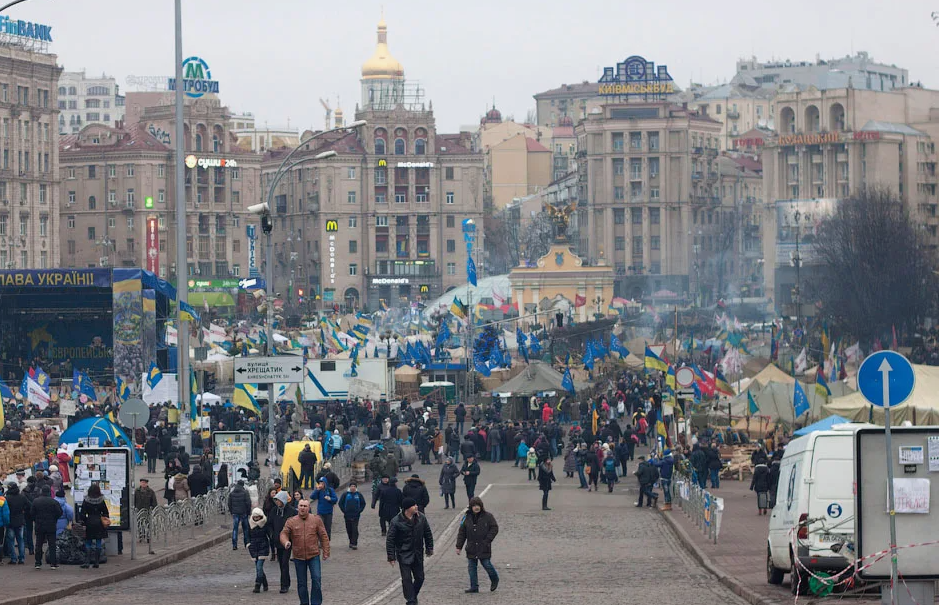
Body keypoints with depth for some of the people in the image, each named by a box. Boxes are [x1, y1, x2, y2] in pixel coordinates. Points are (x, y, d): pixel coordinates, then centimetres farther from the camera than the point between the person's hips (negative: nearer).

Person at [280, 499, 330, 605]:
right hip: (298, 556, 1)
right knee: (301, 583, 8)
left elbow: (324, 537, 5)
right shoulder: (291, 521, 2)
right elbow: (284, 534, -4)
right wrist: (286, 542, -27)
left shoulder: (316, 520, 2)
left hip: (314, 555, -1)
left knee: (316, 579, -10)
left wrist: (325, 552, 2)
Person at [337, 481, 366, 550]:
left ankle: (354, 544, -10)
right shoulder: (345, 495, 2)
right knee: (349, 530, 8)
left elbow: (363, 504, 12)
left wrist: (359, 511, 1)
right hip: (347, 515, 1)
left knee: (355, 529, -10)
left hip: (356, 515, -1)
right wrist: (344, 511, 0)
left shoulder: (359, 495, 4)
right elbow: (340, 503, 7)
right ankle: (351, 542, 24)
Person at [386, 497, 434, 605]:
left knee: (420, 578, 10)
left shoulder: (421, 518, 0)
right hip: (404, 555, -4)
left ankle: (413, 595, 32)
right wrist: (391, 556, -12)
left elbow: (428, 534, 13)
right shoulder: (396, 522, -14)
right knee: (407, 579, -6)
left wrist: (429, 548, 13)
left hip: (418, 555, 4)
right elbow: (390, 540, -10)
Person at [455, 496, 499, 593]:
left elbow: (494, 528, -3)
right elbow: (461, 533, 8)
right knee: (471, 567, 3)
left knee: (487, 565, -1)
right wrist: (459, 547, 2)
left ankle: (494, 580, 27)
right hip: (471, 548, 3)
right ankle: (474, 587, 10)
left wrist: (487, 540, -12)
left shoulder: (488, 516, -3)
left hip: (484, 548, -3)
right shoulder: (467, 518, 5)